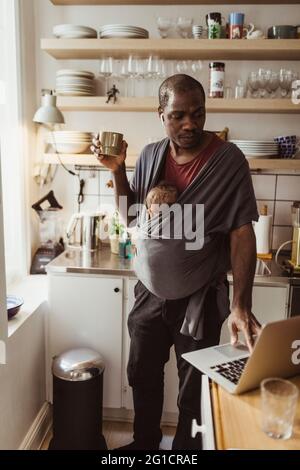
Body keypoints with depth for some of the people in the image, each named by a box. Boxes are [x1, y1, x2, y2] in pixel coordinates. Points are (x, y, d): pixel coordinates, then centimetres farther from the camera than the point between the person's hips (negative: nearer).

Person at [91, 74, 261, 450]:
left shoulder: (228, 160, -14)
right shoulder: (150, 155, 0)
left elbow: (241, 234, -15)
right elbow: (132, 216, 7)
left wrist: (241, 305, -22)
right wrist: (117, 170, -8)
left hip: (200, 300, -4)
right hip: (149, 293, 5)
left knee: (194, 393, 12)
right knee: (143, 377, 21)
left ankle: (185, 449, 40)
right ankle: (144, 443, 47)